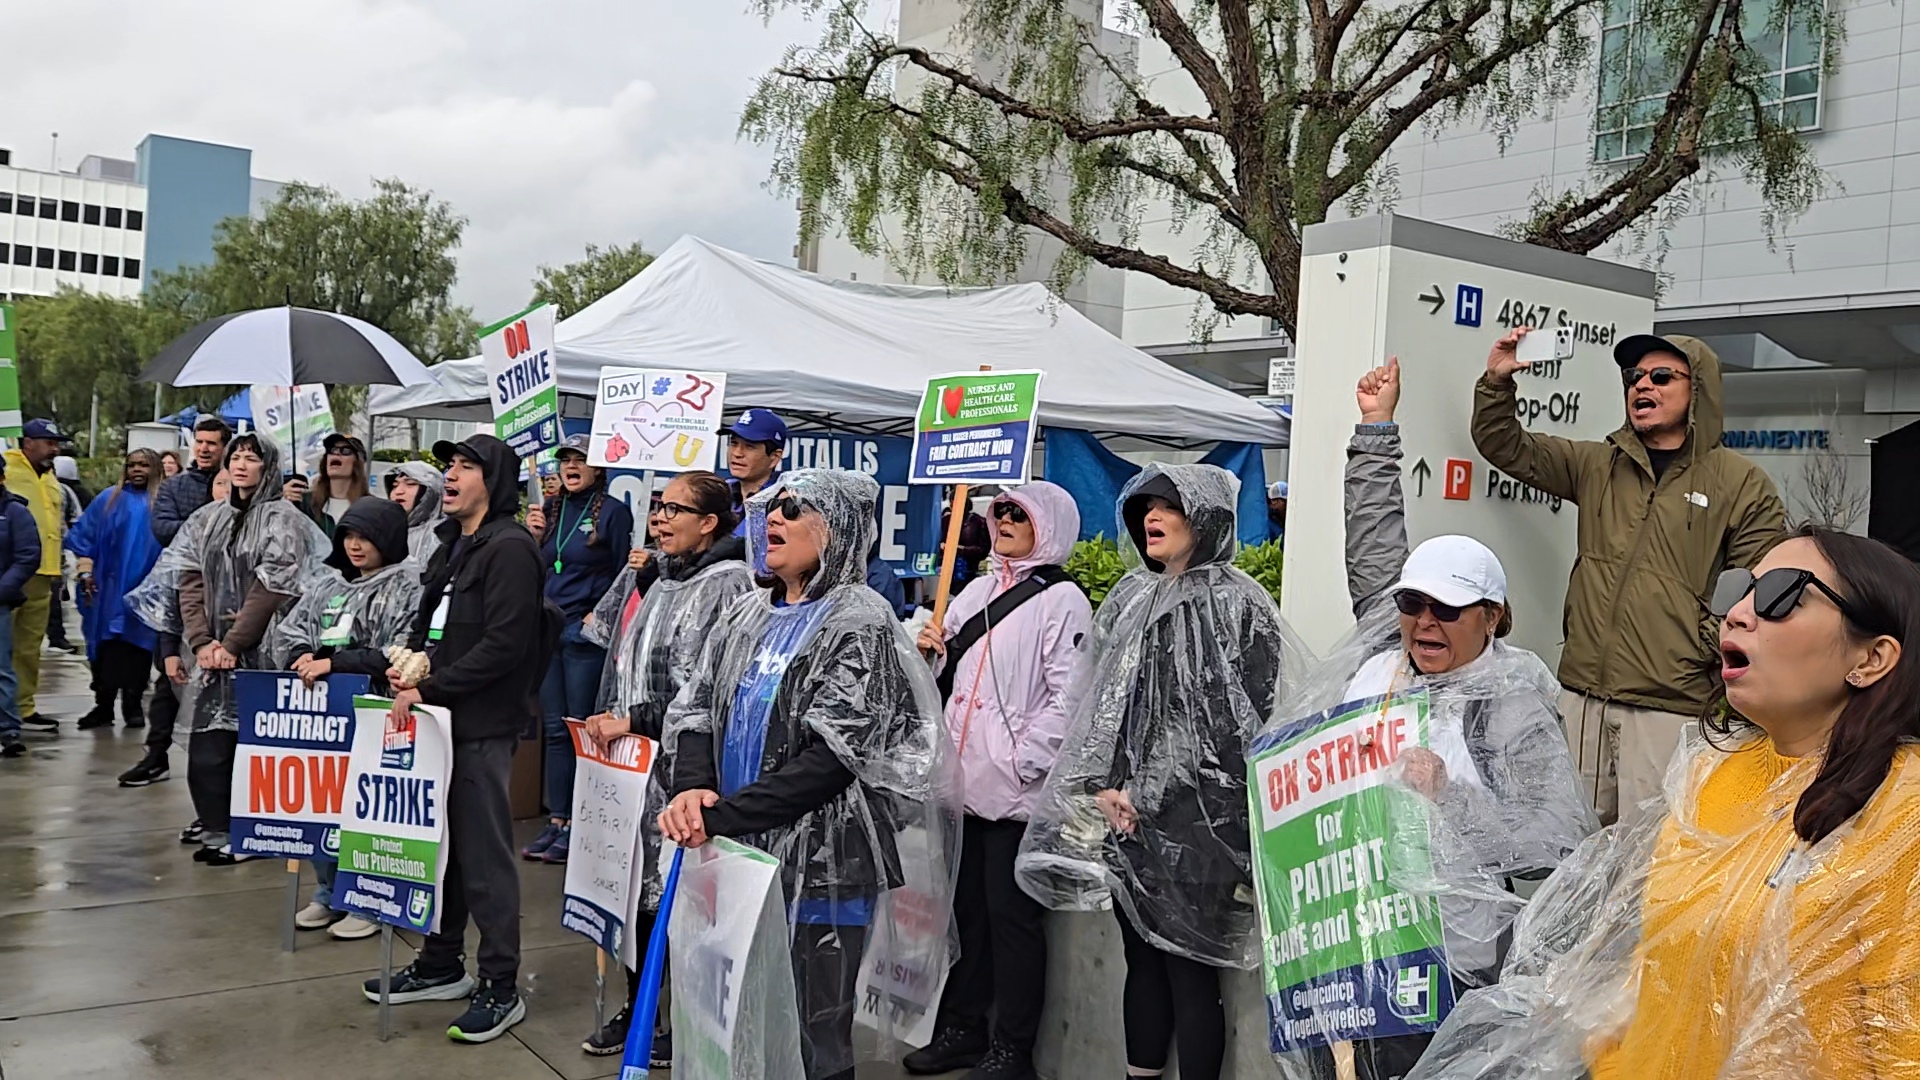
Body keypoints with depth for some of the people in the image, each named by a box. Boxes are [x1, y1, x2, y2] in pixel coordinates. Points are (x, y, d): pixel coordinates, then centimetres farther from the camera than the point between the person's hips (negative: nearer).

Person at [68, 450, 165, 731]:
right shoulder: (110, 500, 9)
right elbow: (83, 536, 8)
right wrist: (86, 573, -2)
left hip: (147, 590, -1)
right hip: (110, 589, 1)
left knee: (138, 646, 0)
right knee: (108, 645, 1)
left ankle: (134, 705, 8)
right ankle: (103, 706, 8)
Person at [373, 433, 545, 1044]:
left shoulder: (509, 549, -13)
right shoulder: (453, 545, 15)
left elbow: (504, 644, -20)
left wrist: (430, 688, -19)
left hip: (482, 724, -9)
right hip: (438, 717, 9)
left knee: (484, 854, -2)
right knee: (440, 843, 17)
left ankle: (501, 989, 8)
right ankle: (442, 965, 31)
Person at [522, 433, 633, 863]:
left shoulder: (613, 512, -3)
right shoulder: (550, 509, 13)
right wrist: (534, 537, 1)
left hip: (586, 633, -6)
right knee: (554, 728, 9)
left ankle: (578, 825, 6)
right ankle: (557, 820, 16)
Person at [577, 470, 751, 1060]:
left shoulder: (729, 586, -12)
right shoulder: (649, 577, 12)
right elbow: (618, 656, 23)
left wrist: (633, 721, -17)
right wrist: (609, 718, 11)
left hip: (683, 763, -7)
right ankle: (637, 1007, 29)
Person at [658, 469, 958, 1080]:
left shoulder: (861, 625, -10)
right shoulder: (748, 615, 10)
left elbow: (830, 757, -18)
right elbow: (695, 710, 6)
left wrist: (722, 815, -20)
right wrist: (692, 787, -15)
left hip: (820, 866, -6)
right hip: (737, 855, 6)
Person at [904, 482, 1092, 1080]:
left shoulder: (1062, 599, -6)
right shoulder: (977, 591, 16)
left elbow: (1068, 697, -14)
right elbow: (952, 681, 22)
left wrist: (1022, 762, -18)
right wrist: (934, 654, 2)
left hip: (1017, 790, -7)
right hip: (963, 781, 7)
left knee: (1011, 915, 1)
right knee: (965, 907, 15)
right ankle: (962, 1029, 29)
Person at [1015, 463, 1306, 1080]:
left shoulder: (1234, 603, -7)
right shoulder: (1130, 597, 13)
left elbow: (1231, 718, -12)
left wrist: (1148, 796, -12)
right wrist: (1101, 787, 0)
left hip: (1194, 821, -6)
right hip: (1128, 818, 7)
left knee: (1190, 974, -1)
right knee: (1142, 962, 14)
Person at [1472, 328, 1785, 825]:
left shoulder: (1742, 483, 2)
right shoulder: (1597, 465, 14)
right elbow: (1505, 447, 17)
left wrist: (1708, 644, -15)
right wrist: (1497, 382, 2)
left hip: (1670, 709, -4)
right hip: (1582, 695, 4)